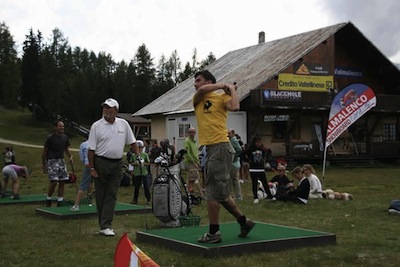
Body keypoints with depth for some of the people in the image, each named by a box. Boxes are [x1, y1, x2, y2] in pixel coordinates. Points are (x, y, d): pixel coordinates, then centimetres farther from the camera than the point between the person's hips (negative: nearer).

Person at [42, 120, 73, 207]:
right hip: (52, 161, -5)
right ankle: (48, 199, 6)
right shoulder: (50, 138, -7)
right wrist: (44, 166, -2)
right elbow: (44, 152, -2)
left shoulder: (65, 137, 8)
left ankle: (60, 202, 7)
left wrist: (70, 157, -2)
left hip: (61, 160, 5)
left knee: (62, 182, 0)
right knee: (54, 182, -15)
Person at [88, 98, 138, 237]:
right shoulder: (96, 126, -3)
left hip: (117, 164, 2)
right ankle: (103, 225, 12)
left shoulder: (123, 124, 6)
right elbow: (91, 149, -4)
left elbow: (132, 142, 13)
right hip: (101, 163, -2)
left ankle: (106, 226, -4)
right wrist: (91, 168, -9)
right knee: (101, 195, 4)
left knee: (112, 195, -3)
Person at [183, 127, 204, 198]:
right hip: (190, 162, -9)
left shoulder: (194, 142, 20)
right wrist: (193, 162, -18)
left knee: (191, 179, 12)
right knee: (196, 179, -15)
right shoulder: (187, 141, -9)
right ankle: (202, 195, -20)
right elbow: (187, 153, -17)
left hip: (194, 163, 9)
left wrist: (198, 162, 17)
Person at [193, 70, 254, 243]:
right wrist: (222, 85, 4)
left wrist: (232, 89, -5)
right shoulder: (197, 99, 16)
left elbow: (234, 107, -19)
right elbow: (202, 90, -5)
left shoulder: (222, 97, 0)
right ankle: (244, 222, 26)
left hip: (220, 147, -7)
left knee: (214, 192, -5)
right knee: (219, 193, 13)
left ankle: (213, 233, 2)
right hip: (209, 148, 7)